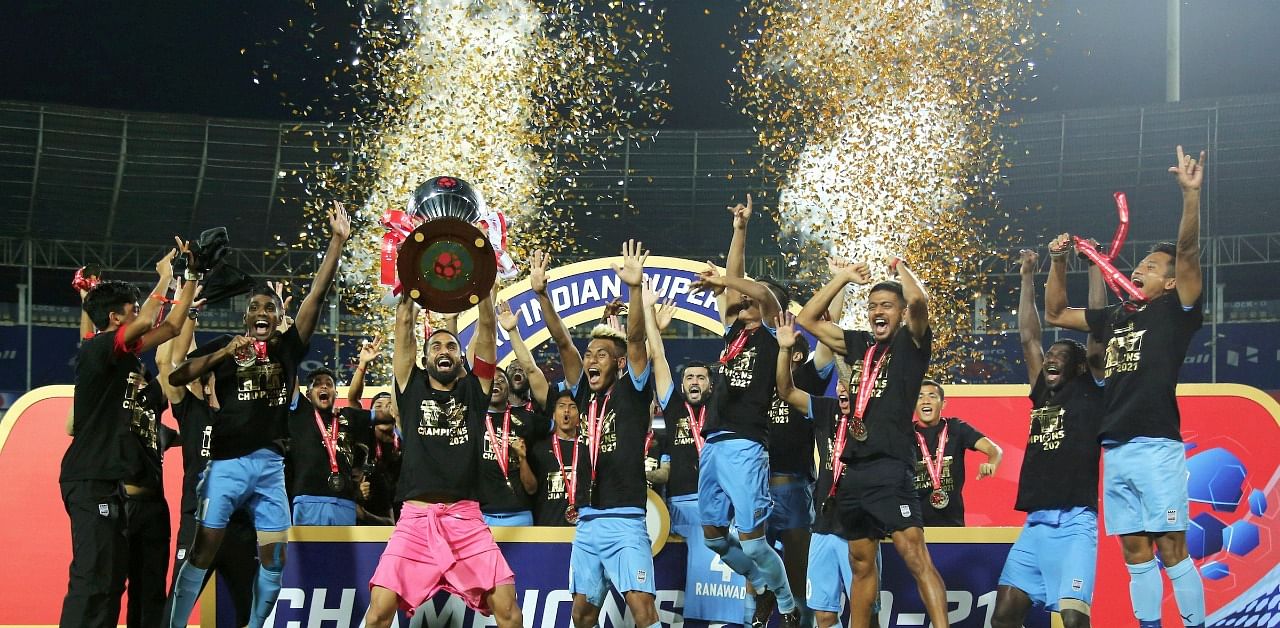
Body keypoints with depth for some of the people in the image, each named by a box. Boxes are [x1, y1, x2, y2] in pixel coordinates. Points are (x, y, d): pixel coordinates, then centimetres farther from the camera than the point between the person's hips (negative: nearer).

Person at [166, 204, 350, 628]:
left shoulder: (289, 347, 9)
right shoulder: (223, 346, 4)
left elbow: (317, 295, 2)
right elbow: (175, 378, -7)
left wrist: (337, 241, -5)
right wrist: (226, 352, -15)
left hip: (270, 464, 3)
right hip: (227, 461, -3)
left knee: (274, 555, 2)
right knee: (204, 547, -7)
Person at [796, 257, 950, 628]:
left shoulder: (911, 344, 0)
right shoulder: (859, 344, 16)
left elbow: (918, 300, -19)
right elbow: (807, 319, 21)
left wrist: (899, 266, -1)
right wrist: (844, 278, 17)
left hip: (890, 468, -7)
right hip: (854, 470, 7)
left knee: (915, 557, -17)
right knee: (861, 564, 14)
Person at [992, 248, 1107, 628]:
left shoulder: (1090, 391, 5)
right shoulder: (1042, 394, 18)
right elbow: (1028, 336, 22)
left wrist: (1094, 264, 3)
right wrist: (1028, 276, 24)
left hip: (1075, 523, -6)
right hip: (1035, 523, 6)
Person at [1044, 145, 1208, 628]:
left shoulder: (1175, 311, 3)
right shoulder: (1116, 317, 19)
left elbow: (1187, 253, -12)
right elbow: (1055, 315, 28)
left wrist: (1191, 194, -25)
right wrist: (1058, 263, 16)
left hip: (1157, 447, -6)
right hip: (1115, 451, 6)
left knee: (1170, 546, -7)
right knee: (1135, 550, 7)